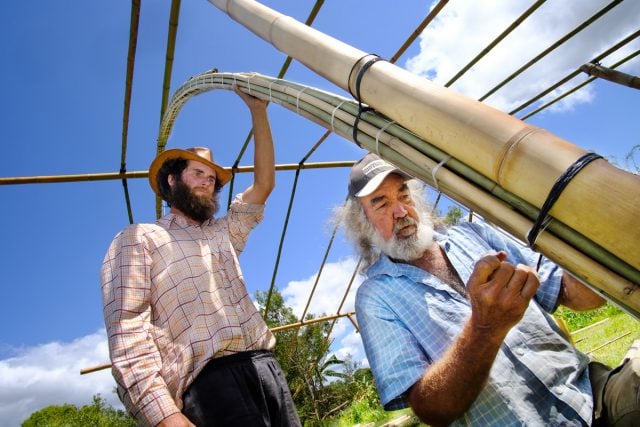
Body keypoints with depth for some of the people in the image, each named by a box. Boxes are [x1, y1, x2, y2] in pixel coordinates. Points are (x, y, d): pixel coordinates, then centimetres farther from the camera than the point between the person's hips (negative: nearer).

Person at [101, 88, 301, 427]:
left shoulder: (223, 233, 25)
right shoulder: (138, 239, 7)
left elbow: (264, 183, 21)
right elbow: (127, 331, -6)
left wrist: (257, 110, 19)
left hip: (266, 366, 6)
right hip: (210, 378, -5)